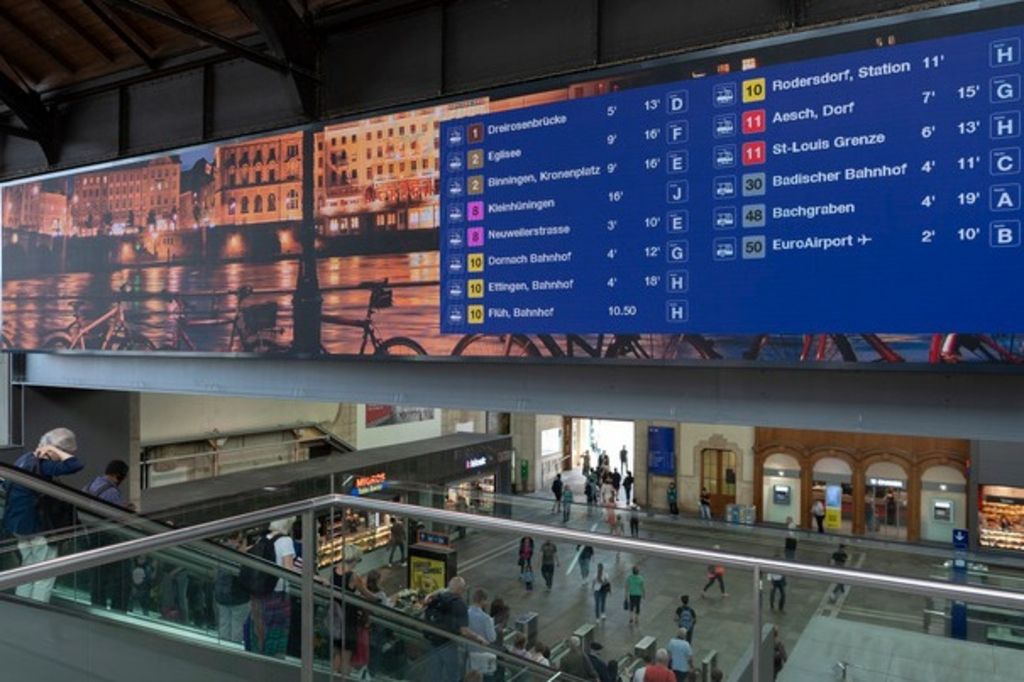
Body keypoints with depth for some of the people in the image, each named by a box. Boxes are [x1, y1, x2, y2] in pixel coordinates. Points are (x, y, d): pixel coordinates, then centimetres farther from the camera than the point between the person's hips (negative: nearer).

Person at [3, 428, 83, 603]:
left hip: (18, 527, 9)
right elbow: (76, 464, -34)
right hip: (38, 529, -9)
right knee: (45, 576, 1)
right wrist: (55, 451, -21)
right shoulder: (42, 465, -22)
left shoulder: (23, 460, 7)